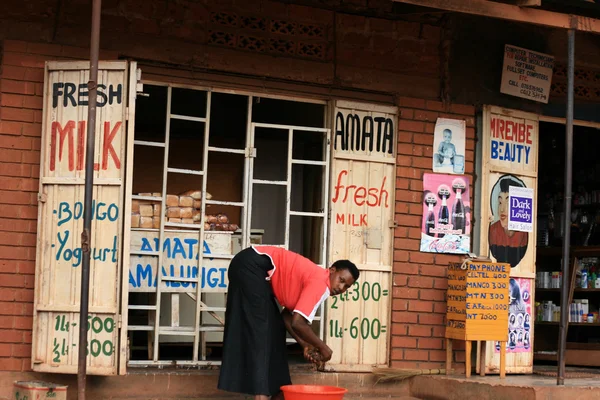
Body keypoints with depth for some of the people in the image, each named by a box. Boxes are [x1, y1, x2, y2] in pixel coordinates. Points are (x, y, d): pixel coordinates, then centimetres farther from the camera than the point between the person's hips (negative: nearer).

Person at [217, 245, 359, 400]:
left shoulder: (314, 278, 14)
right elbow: (298, 323, -20)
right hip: (251, 266, -10)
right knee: (260, 331, -14)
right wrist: (322, 347, -7)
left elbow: (287, 316, 16)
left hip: (249, 268, 10)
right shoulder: (321, 282, -15)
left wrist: (304, 344, 10)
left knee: (273, 329, 12)